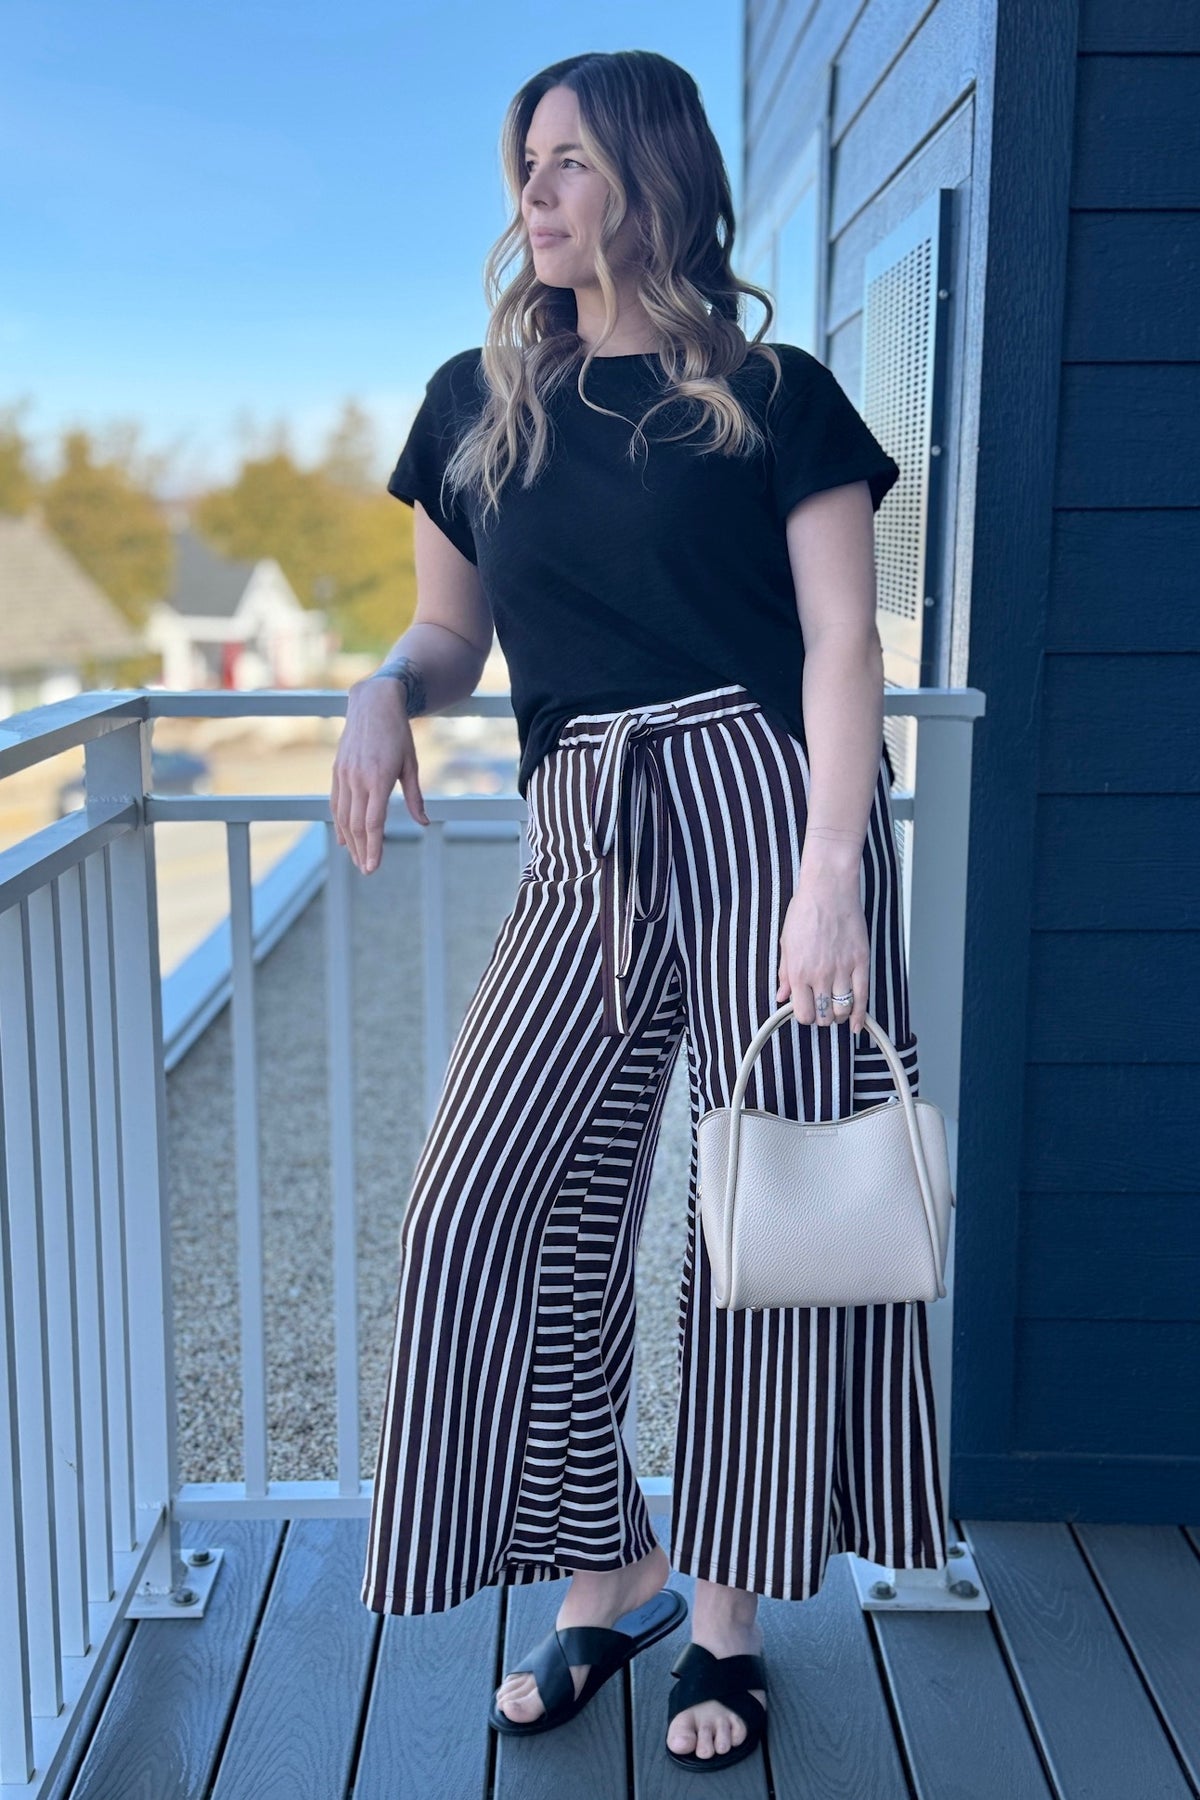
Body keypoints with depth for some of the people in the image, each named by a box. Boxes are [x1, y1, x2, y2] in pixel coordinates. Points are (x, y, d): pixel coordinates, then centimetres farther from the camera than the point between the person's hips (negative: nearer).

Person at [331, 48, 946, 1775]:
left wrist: (832, 869, -16)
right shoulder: (476, 402, 13)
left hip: (770, 808, -3)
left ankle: (729, 1618, 20)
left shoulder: (774, 396, 3)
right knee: (498, 1211, -2)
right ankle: (605, 1579, 19)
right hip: (589, 842, 4)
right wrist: (385, 691, -5)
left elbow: (844, 645, -4)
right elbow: (452, 634, 19)